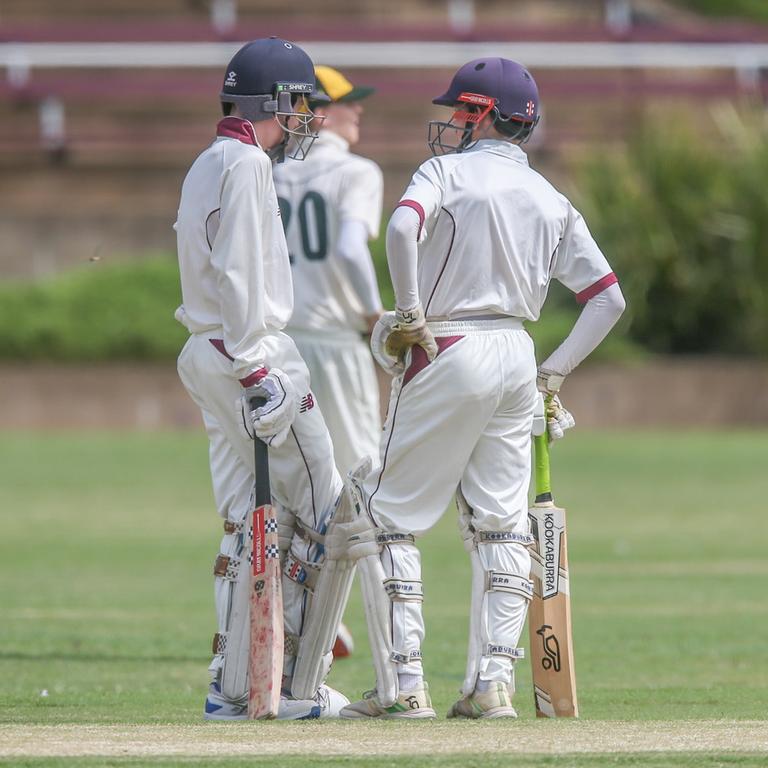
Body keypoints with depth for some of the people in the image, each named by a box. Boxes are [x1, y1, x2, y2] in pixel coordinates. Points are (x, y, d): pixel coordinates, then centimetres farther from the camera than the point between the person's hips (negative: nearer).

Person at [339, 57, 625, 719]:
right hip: (517, 356, 6)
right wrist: (555, 373, 11)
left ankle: (406, 684, -6)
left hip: (448, 354, -6)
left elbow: (402, 227, -26)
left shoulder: (449, 172, -5)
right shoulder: (552, 200, 12)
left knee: (390, 514, 1)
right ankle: (494, 682, 2)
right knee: (501, 523, 11)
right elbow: (609, 298, 9)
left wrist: (411, 312, -15)